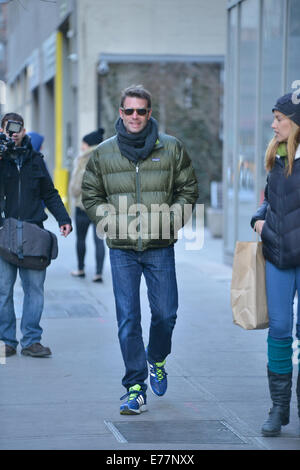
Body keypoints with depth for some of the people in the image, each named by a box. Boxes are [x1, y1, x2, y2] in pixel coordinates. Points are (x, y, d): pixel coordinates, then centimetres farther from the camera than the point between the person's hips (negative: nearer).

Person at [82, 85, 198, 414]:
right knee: (127, 319, -3)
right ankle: (135, 388, 2)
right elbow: (90, 195, 12)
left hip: (160, 247, 0)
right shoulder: (103, 152, 4)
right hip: (122, 250, 0)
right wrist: (110, 222, -4)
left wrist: (169, 219, -6)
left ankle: (157, 360, 36)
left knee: (166, 313, 5)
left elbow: (188, 189, 9)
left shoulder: (171, 148, 2)